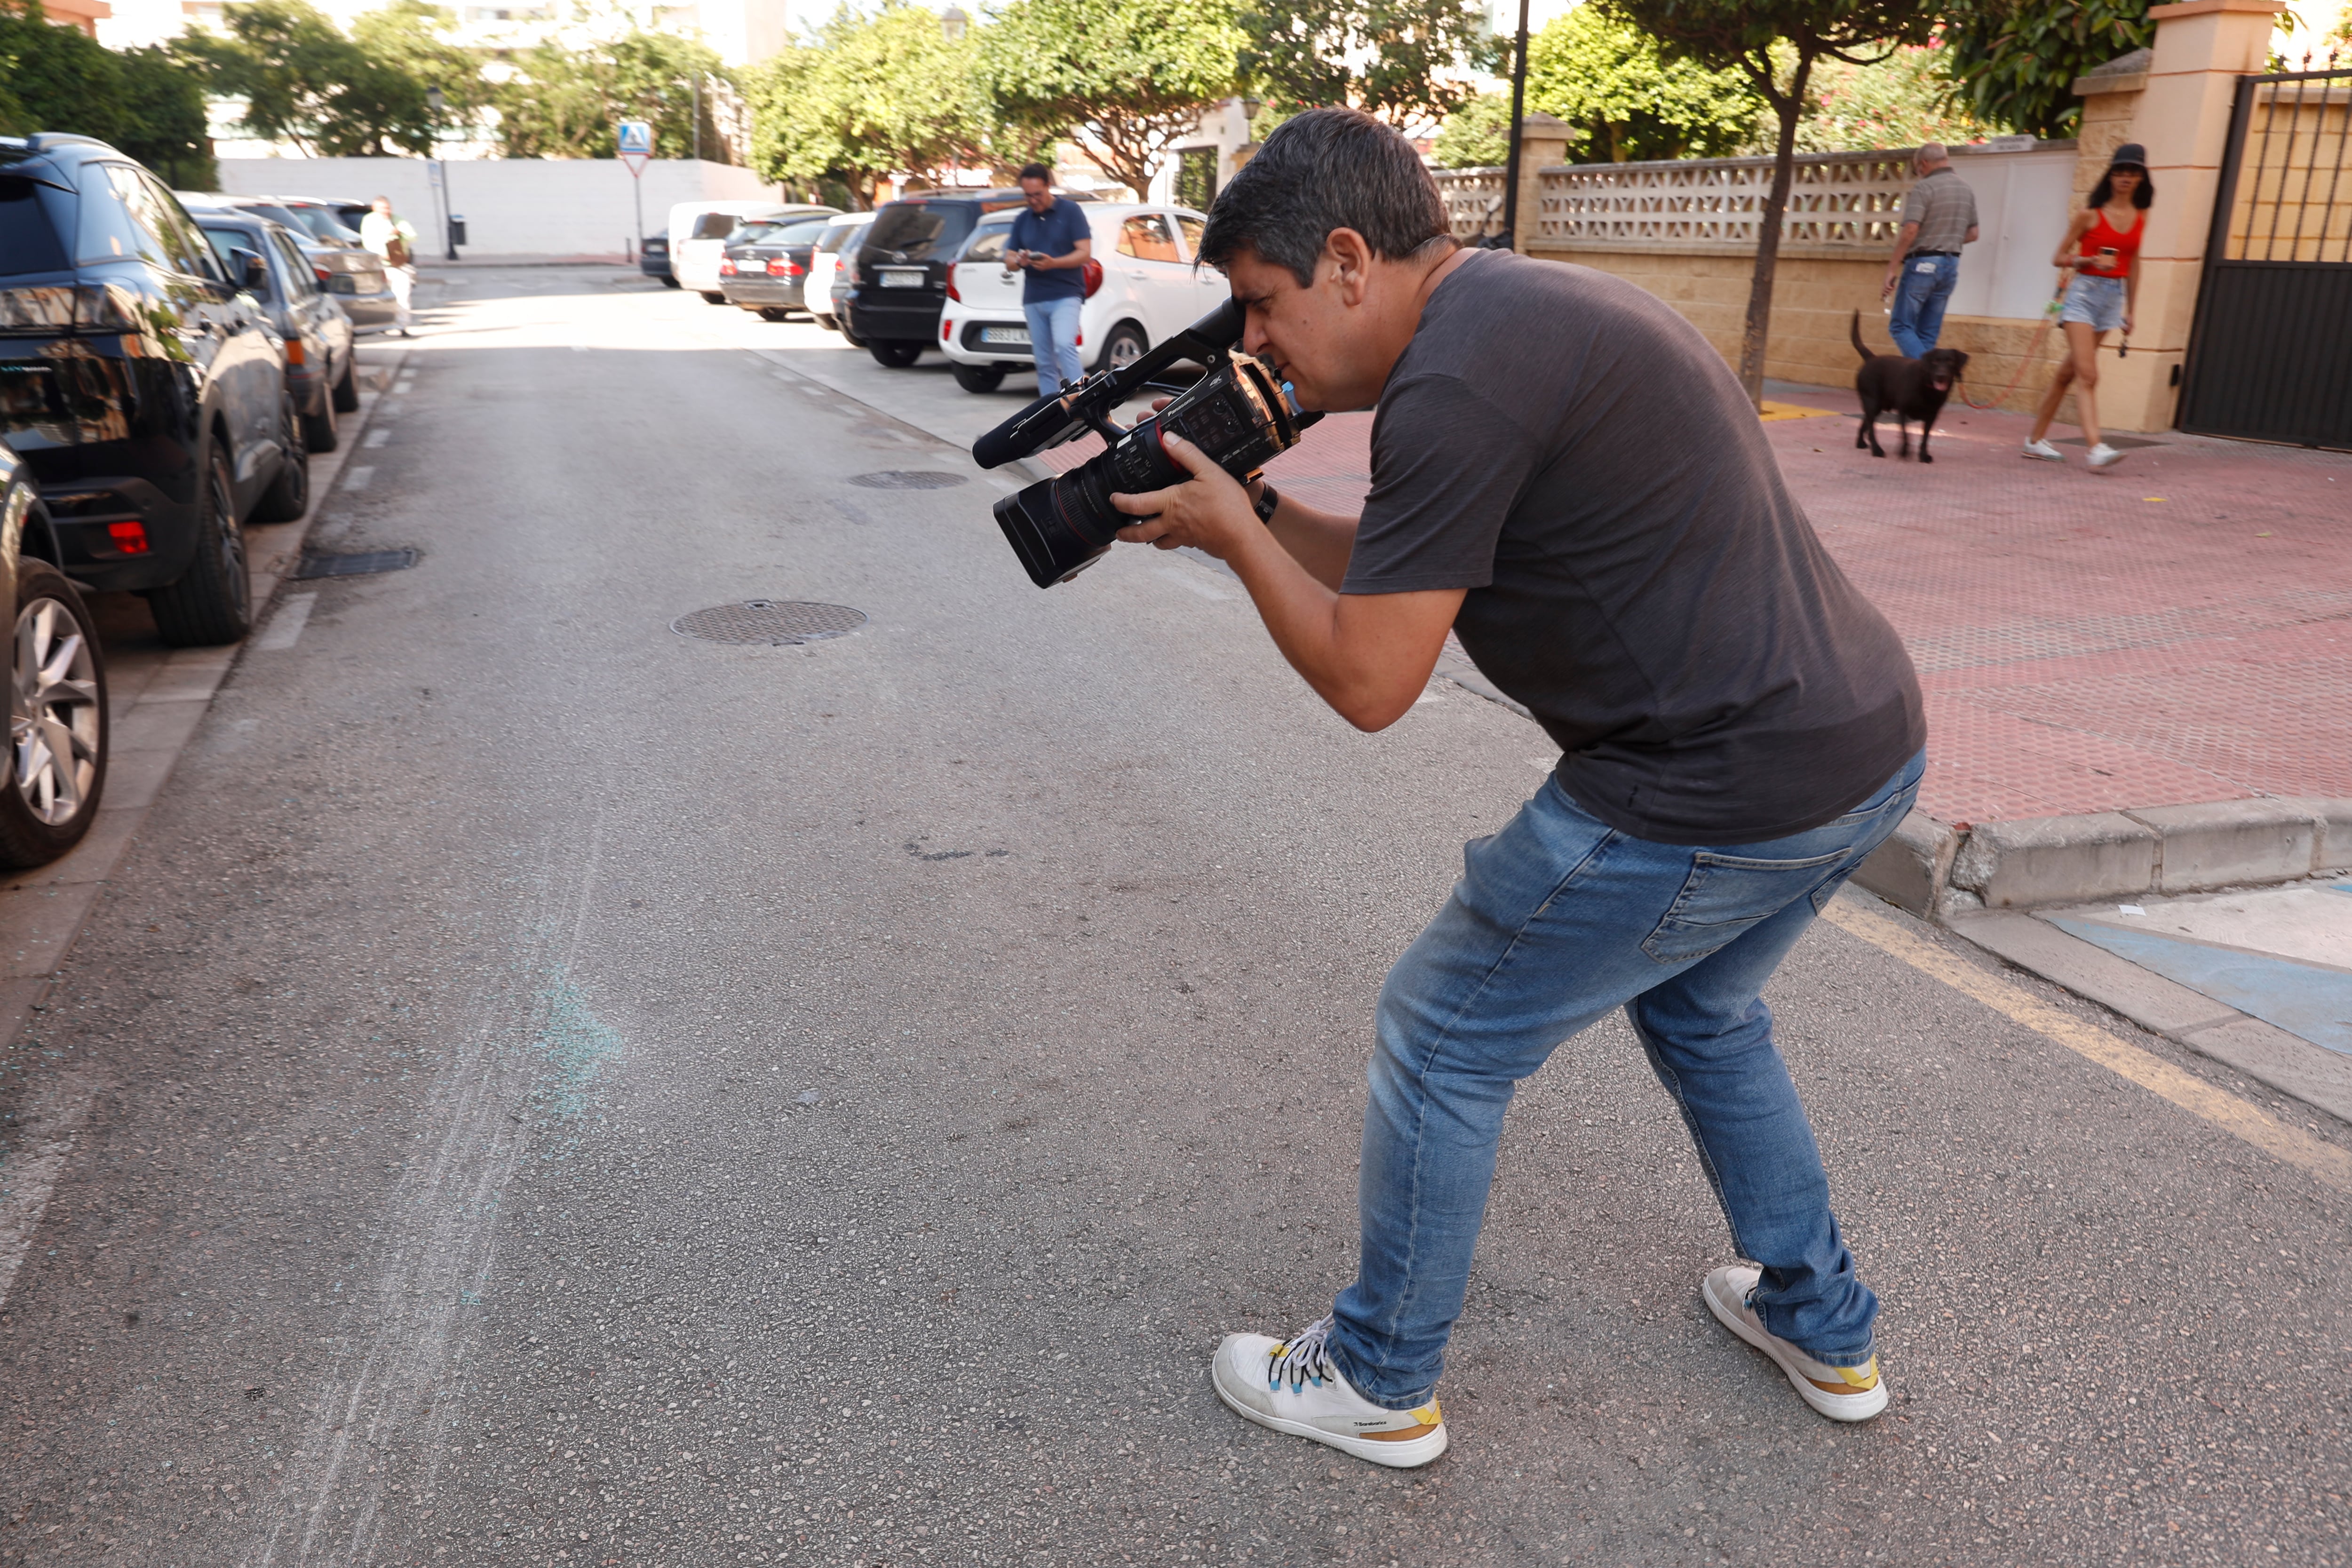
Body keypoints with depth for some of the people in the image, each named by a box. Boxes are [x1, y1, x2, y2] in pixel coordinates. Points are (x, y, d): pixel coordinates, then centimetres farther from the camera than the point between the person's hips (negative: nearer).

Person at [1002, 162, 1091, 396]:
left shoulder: (1070, 211, 1)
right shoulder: (1022, 220, 15)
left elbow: (1085, 253, -6)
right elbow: (1009, 259, 17)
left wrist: (1053, 263, -21)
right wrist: (1019, 261, -9)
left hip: (1065, 295, -5)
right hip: (1033, 299, 5)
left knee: (1064, 346, -25)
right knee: (1044, 362, 4)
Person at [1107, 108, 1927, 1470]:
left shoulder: (1457, 378, -18)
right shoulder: (1527, 306, 15)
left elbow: (1370, 680, -15)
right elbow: (1402, 575, 21)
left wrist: (1234, 535, -2)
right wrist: (1257, 507, 13)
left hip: (1720, 798, -10)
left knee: (1444, 1041, 7)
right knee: (1701, 1007, 32)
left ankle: (1381, 1384, 27)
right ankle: (1825, 1330, 46)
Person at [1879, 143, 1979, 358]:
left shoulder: (1925, 187, -11)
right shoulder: (1966, 189, 12)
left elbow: (1910, 231, -20)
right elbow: (1972, 234, 17)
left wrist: (1892, 269, -17)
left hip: (1923, 264, -7)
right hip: (1951, 265, 7)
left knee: (1901, 326, -4)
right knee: (1928, 334, 10)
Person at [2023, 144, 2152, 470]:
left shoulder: (2140, 218, 10)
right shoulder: (2090, 215, -4)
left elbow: (2133, 264, 18)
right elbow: (2059, 258, 0)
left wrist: (2130, 310, 19)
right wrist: (2092, 261, -17)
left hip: (2114, 297, 5)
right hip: (2084, 292, -5)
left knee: (2068, 372, 11)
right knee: (2087, 374, -15)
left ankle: (2037, 440, 18)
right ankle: (2097, 448, -23)